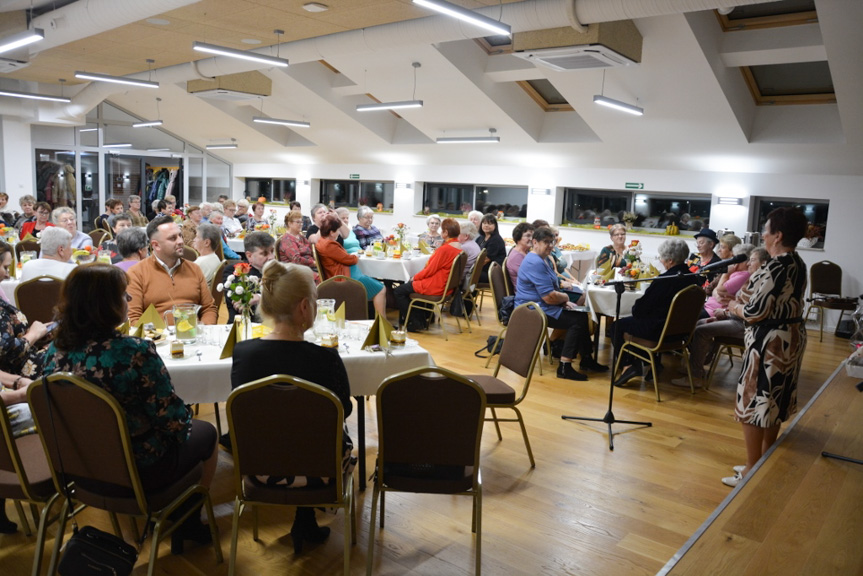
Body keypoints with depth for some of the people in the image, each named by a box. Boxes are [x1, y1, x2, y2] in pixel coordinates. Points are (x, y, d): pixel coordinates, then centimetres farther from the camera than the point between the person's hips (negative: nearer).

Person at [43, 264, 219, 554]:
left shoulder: (54, 352, -10)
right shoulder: (135, 352, -31)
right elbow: (174, 419, -25)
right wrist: (185, 424, -1)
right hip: (141, 471, -6)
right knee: (205, 433, 21)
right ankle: (187, 523, 36)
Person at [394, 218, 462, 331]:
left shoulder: (445, 249, -24)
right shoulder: (459, 247, 5)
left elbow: (430, 270, -19)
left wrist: (415, 277, 0)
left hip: (435, 288, -10)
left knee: (398, 291, 2)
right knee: (409, 285, 28)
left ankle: (414, 324, 7)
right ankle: (423, 319, 25)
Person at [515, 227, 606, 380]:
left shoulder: (543, 259, 15)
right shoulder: (535, 263, -21)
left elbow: (549, 282, 28)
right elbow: (550, 297, -25)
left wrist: (561, 283, 6)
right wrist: (566, 298, -5)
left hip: (540, 306, 11)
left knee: (581, 315, 7)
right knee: (577, 321, -17)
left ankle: (586, 359, 18)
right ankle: (565, 368, -14)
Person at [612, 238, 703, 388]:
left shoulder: (664, 280, -25)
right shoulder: (694, 278, -2)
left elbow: (639, 309, -18)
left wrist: (635, 309, 6)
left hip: (658, 330, -8)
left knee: (618, 325, 10)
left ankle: (627, 365, 4)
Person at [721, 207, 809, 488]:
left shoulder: (775, 267, -22)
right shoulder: (798, 264, 8)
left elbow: (755, 313, -22)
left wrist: (735, 307, -3)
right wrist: (745, 302, 11)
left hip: (770, 342, -10)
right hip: (791, 337, 10)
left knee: (753, 403, 1)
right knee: (774, 402, 18)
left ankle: (752, 471, 11)